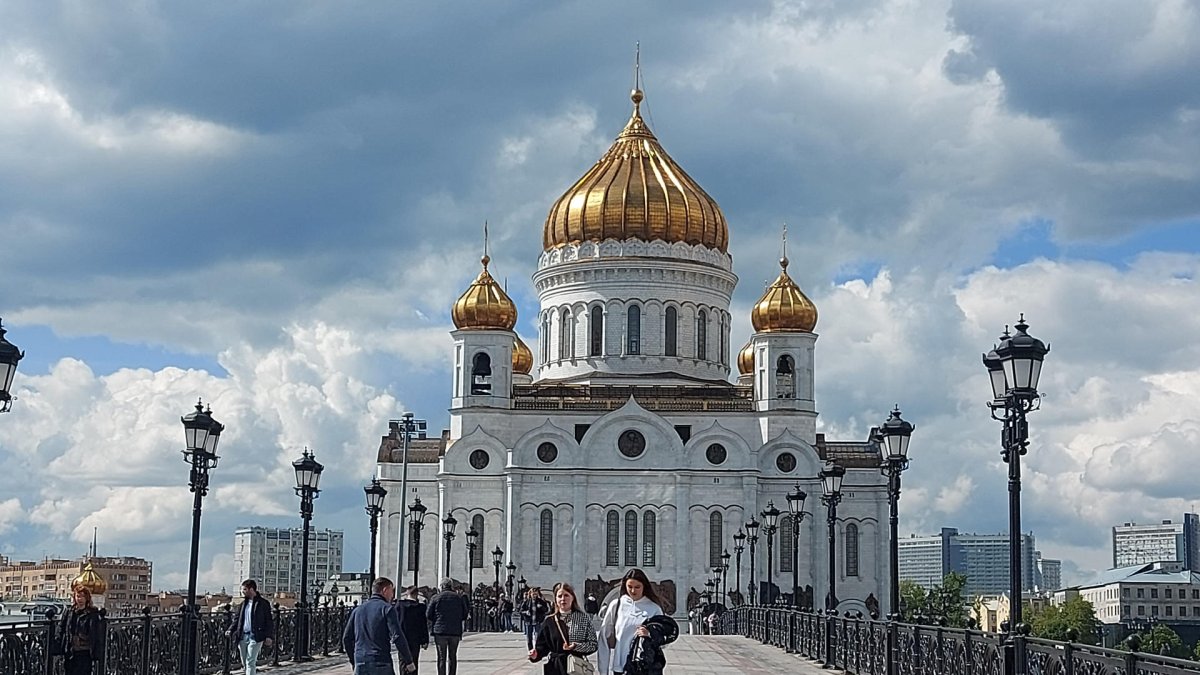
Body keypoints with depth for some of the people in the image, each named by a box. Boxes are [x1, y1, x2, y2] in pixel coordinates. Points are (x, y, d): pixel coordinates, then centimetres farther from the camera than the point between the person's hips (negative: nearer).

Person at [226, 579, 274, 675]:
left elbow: (269, 621, -3)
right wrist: (231, 630, -1)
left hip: (255, 637, -6)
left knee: (250, 662, -13)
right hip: (242, 637, 6)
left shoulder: (263, 603, -3)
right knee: (245, 663, 10)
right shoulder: (243, 604, 14)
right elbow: (236, 619, 16)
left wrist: (269, 636, -11)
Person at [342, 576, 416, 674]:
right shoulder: (386, 608, -4)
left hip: (360, 666, 5)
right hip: (381, 665, -5)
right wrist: (409, 661, -5)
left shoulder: (357, 610, 13)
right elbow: (397, 637, -12)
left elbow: (346, 639, 15)